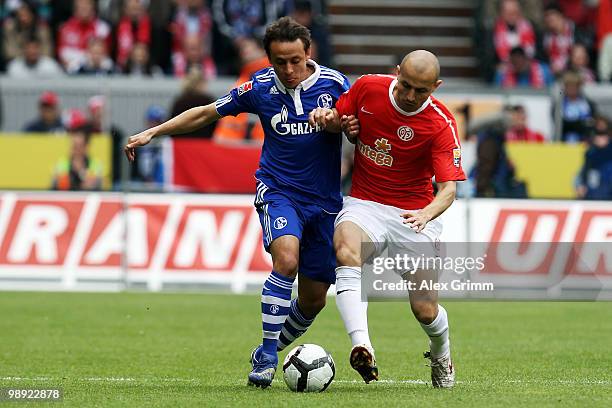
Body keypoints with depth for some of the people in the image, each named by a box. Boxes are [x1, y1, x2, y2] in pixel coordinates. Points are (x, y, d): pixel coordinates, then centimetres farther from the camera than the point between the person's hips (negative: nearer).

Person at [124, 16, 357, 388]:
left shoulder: (333, 84, -6)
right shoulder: (260, 88, -5)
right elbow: (207, 113, 8)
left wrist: (349, 125, -16)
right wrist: (152, 132, 5)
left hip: (324, 200, 2)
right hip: (277, 191, -2)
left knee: (313, 299, 3)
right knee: (286, 259, -30)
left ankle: (269, 350, 29)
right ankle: (266, 357, -20)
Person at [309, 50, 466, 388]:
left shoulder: (441, 125, -14)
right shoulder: (367, 88, -6)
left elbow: (449, 187, -20)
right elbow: (338, 117, 12)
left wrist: (427, 214, -41)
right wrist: (327, 117, -13)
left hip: (415, 213, -1)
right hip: (364, 204, 1)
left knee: (425, 310, -5)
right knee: (347, 251, -34)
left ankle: (441, 357, 33)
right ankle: (361, 348, -49)